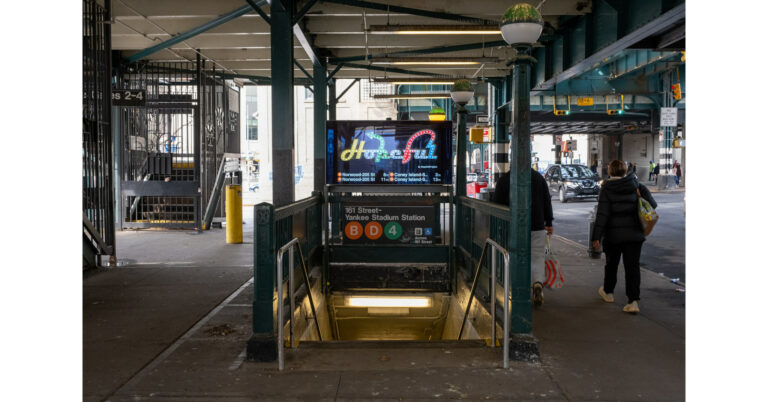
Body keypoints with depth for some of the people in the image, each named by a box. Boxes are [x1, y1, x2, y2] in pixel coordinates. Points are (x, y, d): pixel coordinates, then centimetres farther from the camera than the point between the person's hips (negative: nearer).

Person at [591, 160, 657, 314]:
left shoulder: (606, 189, -8)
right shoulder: (635, 185, 1)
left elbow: (602, 214, -13)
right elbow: (651, 203, 1)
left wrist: (596, 237, -12)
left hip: (613, 234, -1)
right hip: (634, 233, 1)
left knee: (611, 264, 18)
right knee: (632, 266, 0)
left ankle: (608, 292, 36)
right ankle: (633, 301, -9)